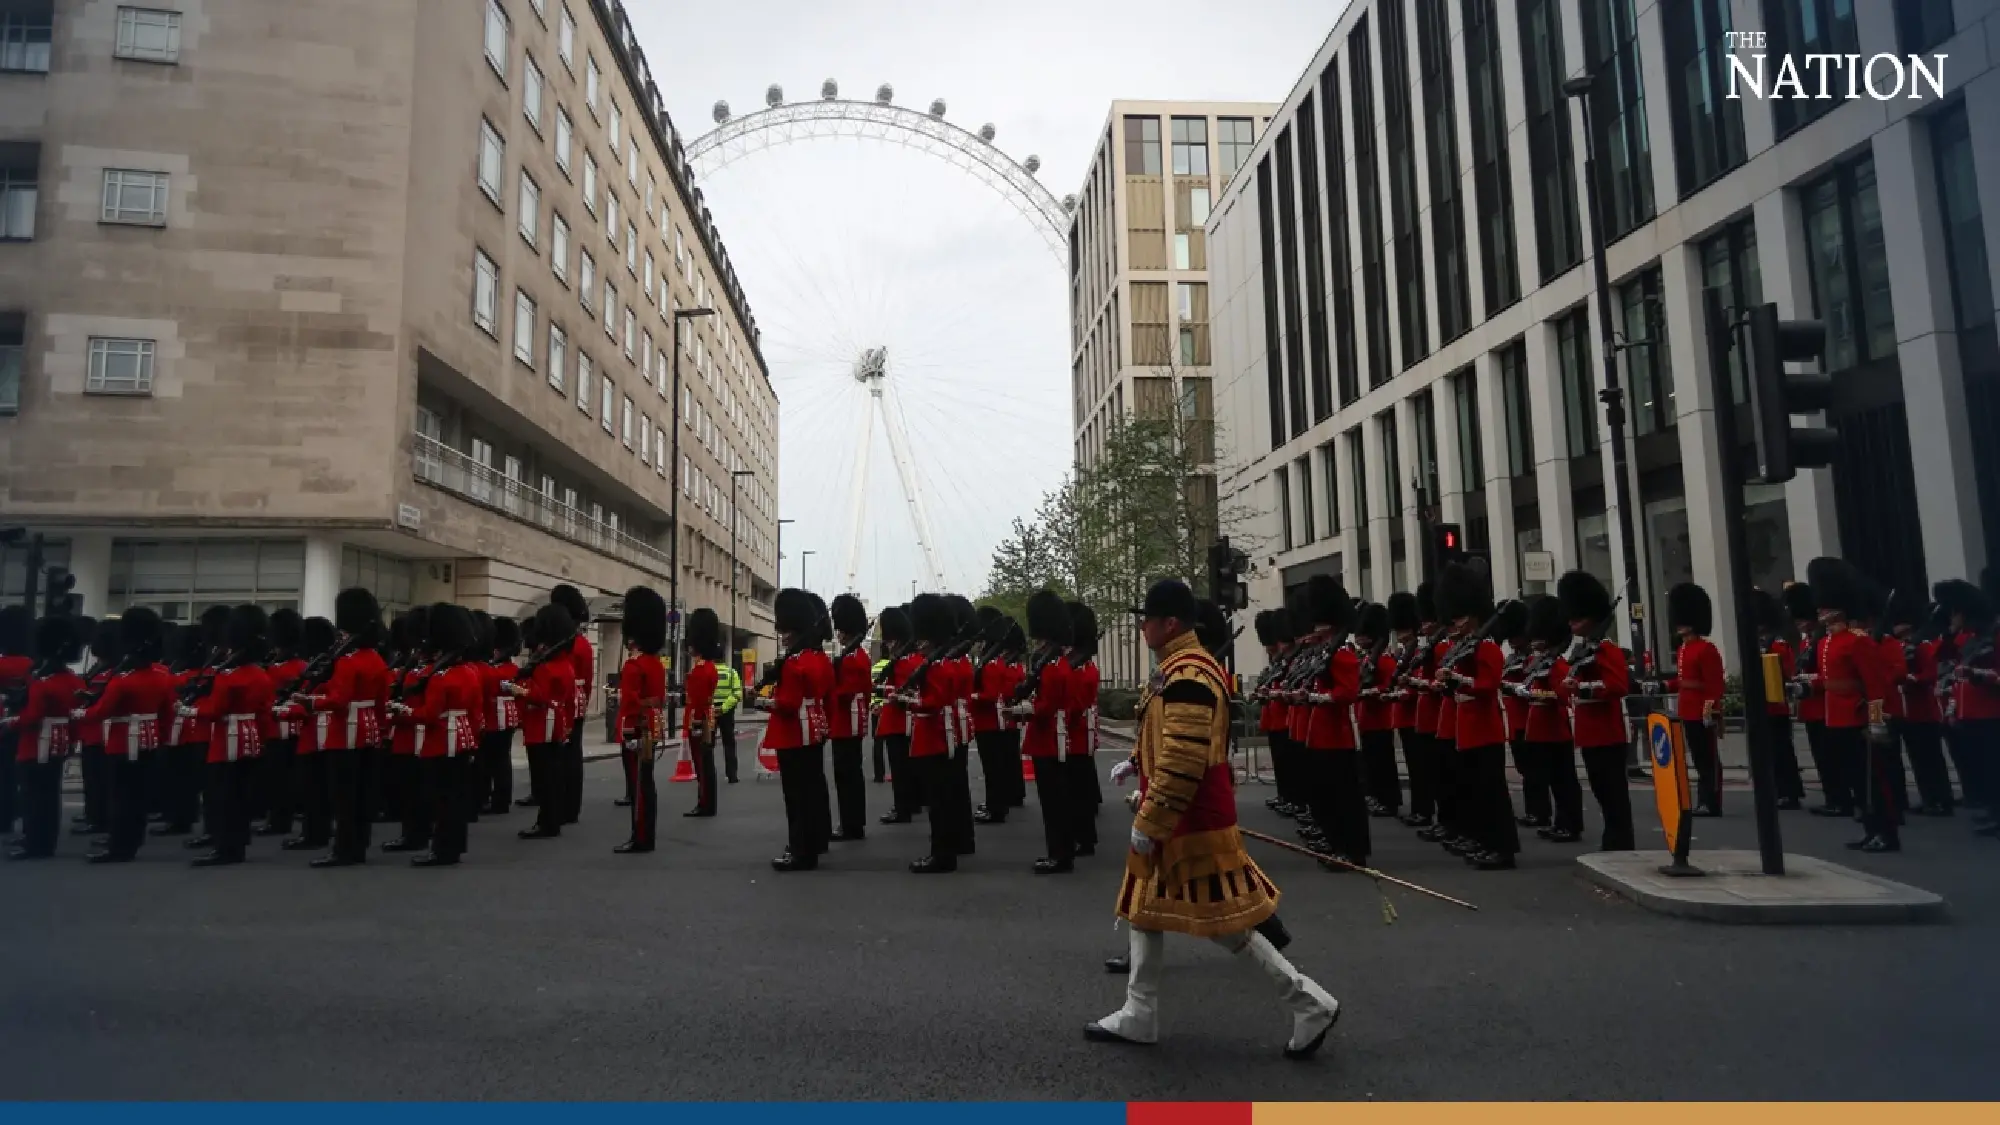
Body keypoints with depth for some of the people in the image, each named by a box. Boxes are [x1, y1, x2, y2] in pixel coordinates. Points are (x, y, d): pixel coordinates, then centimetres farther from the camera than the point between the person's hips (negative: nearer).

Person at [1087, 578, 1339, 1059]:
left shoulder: (1188, 678, -23)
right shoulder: (1179, 669, 10)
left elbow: (1183, 765, -27)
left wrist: (1147, 825, -23)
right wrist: (1136, 761, 14)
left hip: (1192, 824, -11)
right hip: (1178, 820, 11)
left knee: (1224, 923, -2)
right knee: (1145, 909, 15)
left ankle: (1312, 1005, 10)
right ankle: (1139, 1017, 26)